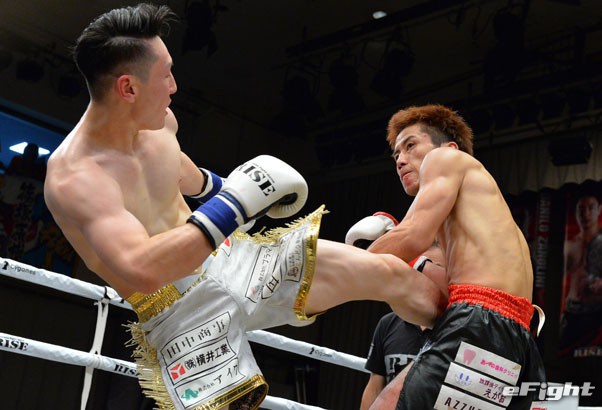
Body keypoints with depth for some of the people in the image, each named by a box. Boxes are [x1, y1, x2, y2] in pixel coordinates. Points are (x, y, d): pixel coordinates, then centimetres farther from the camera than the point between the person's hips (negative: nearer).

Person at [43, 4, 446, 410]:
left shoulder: (158, 120, -3)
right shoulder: (75, 179, -27)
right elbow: (142, 270, -41)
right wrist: (233, 206, -34)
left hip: (230, 259, 7)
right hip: (184, 311, -6)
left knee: (388, 272, 3)